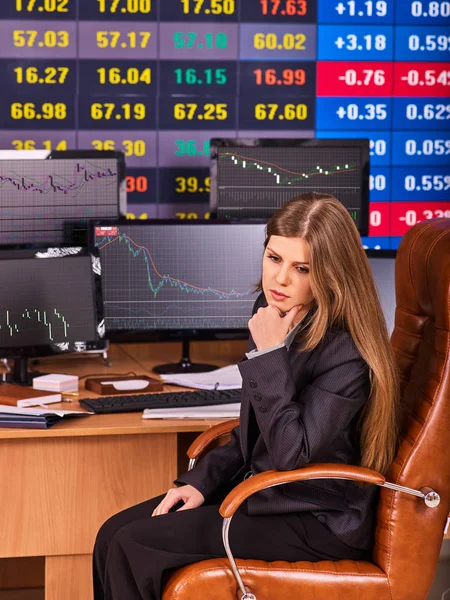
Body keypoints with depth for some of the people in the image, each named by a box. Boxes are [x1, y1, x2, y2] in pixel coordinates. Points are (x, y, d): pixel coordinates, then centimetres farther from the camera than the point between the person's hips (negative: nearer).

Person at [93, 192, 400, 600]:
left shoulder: (347, 353, -23)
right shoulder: (275, 312, 3)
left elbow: (290, 453, -27)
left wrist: (270, 354, -26)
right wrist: (201, 482, 4)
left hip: (317, 521, -8)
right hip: (262, 489, 9)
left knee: (135, 549, -15)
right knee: (114, 535, -1)